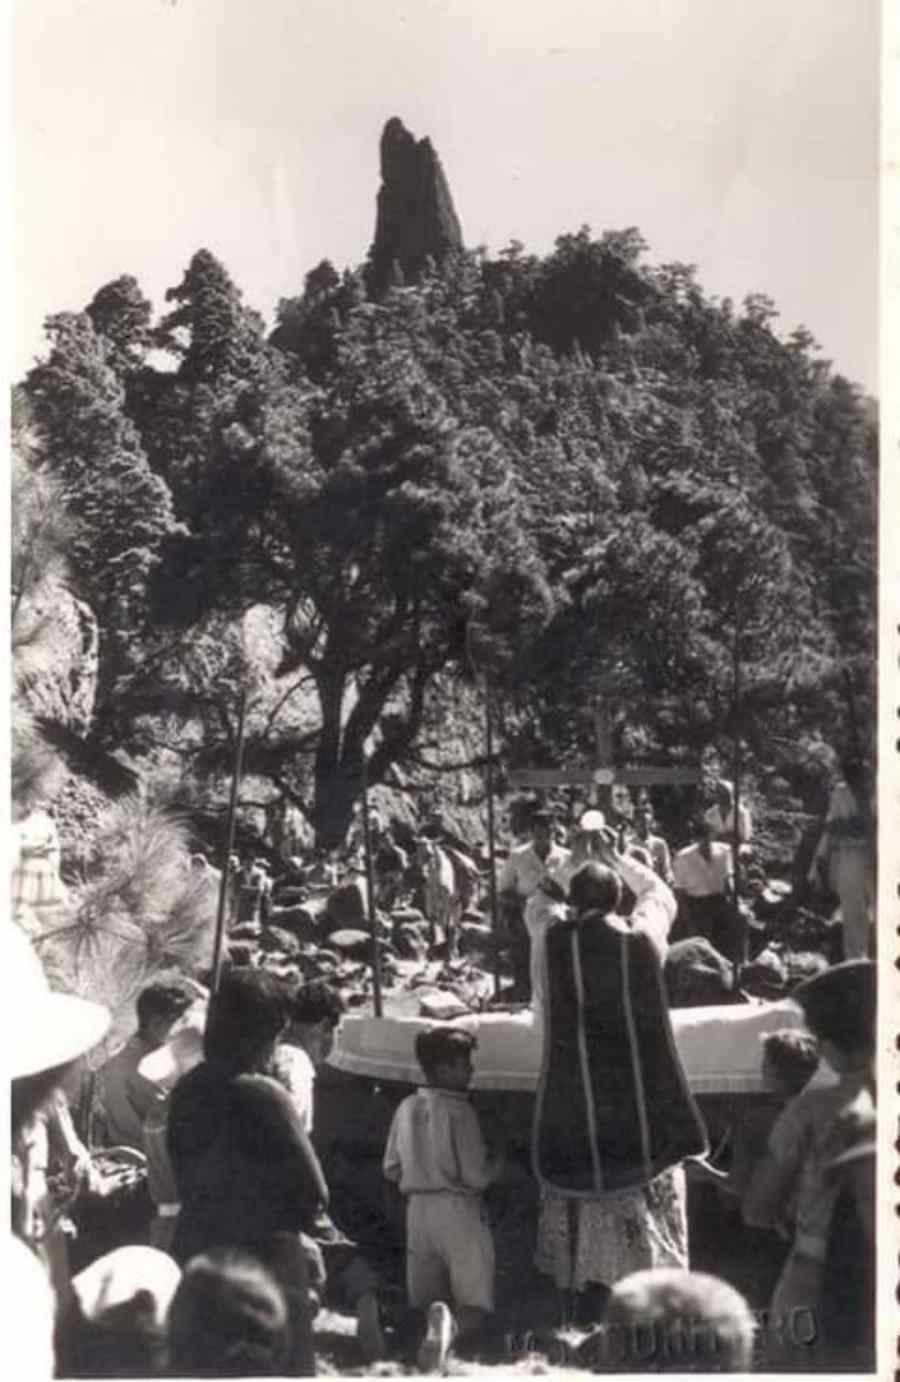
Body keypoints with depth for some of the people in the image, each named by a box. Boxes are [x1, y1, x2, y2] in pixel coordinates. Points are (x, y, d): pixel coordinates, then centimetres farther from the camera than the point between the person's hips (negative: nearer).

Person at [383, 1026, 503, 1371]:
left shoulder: (406, 1108, 4)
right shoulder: (459, 1110, -13)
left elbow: (391, 1169, 11)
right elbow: (476, 1176, -14)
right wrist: (497, 1160, 6)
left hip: (418, 1210, 5)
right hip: (458, 1211, -5)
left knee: (423, 1304, 15)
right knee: (476, 1311, 1)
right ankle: (449, 1323, -33)